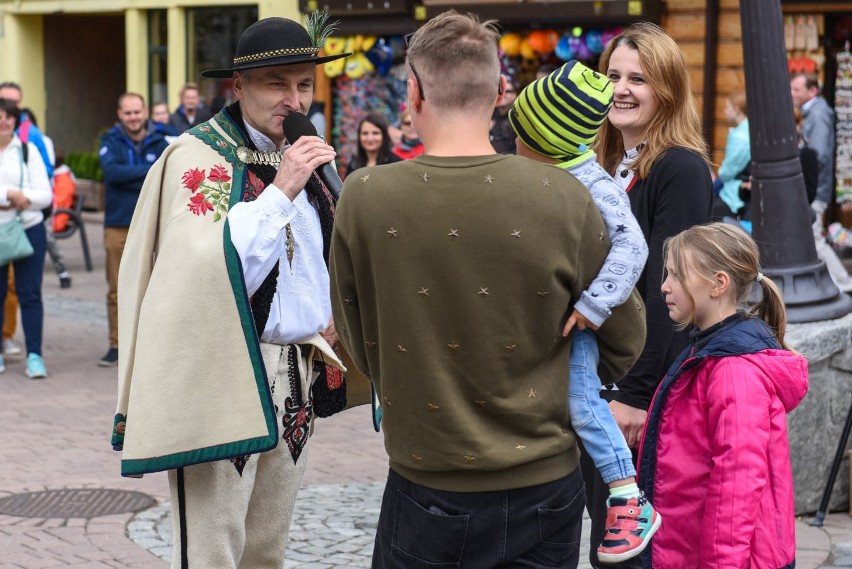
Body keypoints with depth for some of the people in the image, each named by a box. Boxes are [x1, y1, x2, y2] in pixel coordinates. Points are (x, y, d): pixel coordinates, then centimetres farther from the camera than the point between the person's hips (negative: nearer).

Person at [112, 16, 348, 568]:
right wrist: (280, 191, -25)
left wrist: (330, 316, 10)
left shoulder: (304, 158, 12)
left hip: (296, 376, 7)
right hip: (222, 377, -7)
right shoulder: (198, 155, -11)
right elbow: (205, 266, -24)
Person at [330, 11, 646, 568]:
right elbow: (625, 339, 1)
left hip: (424, 488, 0)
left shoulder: (364, 196, -12)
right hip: (544, 482, 1)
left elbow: (358, 341, 3)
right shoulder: (563, 197, -12)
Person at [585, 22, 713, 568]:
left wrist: (636, 394, -21)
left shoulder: (681, 169, -13)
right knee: (602, 519, 15)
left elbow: (665, 293, -18)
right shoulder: (606, 166, 12)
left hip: (642, 388, -8)